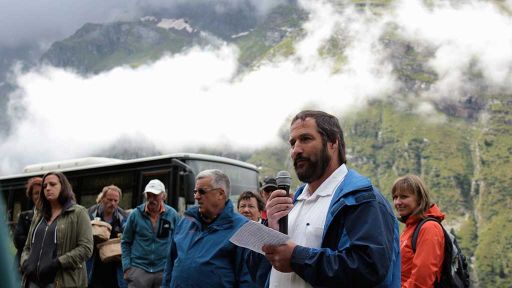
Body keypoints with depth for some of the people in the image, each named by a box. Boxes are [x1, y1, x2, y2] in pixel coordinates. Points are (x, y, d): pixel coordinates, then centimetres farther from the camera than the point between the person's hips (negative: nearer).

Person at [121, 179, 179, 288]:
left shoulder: (173, 215, 0)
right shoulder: (135, 214, -1)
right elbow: (125, 242, 6)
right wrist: (127, 266, -1)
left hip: (164, 270, 1)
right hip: (139, 268, -1)